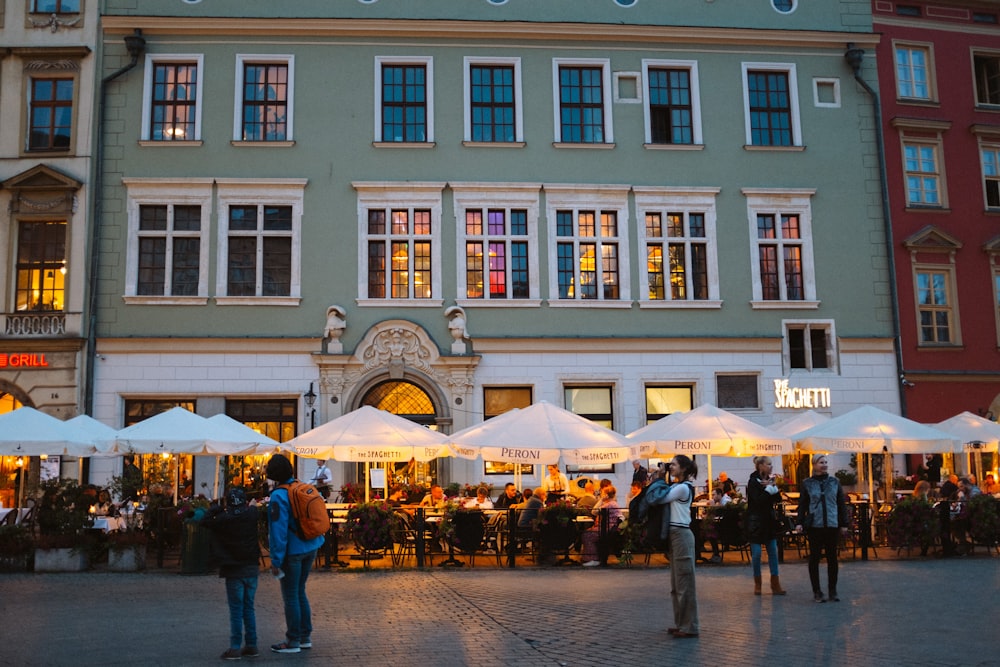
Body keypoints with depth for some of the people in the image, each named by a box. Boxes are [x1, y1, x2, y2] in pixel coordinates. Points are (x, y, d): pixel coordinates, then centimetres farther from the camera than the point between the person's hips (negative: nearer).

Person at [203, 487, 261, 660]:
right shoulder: (253, 514, -3)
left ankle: (235, 648, 0)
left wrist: (217, 508, 8)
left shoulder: (224, 518, -12)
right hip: (252, 568, 4)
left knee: (236, 610, 1)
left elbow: (206, 522, 1)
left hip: (234, 571, -4)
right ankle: (251, 645, 14)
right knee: (249, 608, 12)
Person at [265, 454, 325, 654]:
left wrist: (276, 560, -14)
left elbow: (279, 530, -18)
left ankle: (293, 641, 11)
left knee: (290, 596, 3)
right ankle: (305, 637, 23)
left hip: (292, 551, -7)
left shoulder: (279, 496, -17)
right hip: (310, 547, 7)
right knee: (300, 592, 18)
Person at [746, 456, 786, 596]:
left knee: (773, 552, 3)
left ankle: (775, 584, 6)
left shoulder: (770, 480, 8)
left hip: (769, 521, 6)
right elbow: (758, 500, -21)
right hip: (756, 522, -6)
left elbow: (778, 499, 2)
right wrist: (769, 488, -17)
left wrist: (773, 487, -12)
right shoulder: (753, 481, -10)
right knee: (756, 553, -3)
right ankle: (757, 583, 11)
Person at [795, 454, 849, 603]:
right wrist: (799, 522, -8)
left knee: (832, 557, 7)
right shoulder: (807, 483, 1)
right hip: (814, 526, -2)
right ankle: (816, 592, 11)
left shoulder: (834, 482, 7)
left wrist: (844, 524, 5)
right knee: (814, 557, 4)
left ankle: (832, 591, 17)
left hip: (832, 525, 2)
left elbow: (841, 504, 9)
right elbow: (802, 505, 2)